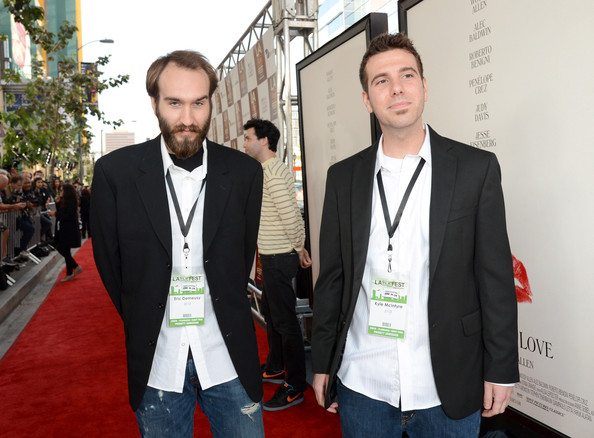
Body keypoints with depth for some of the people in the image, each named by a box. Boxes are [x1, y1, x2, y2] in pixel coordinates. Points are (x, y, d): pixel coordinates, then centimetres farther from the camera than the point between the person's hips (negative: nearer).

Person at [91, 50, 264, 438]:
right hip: (157, 361, 0)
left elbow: (242, 257, 6)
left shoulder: (244, 172, -4)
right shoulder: (115, 172, -6)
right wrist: (144, 324, 7)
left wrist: (221, 316, 7)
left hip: (229, 359, 1)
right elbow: (109, 263, 2)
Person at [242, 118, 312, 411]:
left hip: (278, 258, -11)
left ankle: (295, 387, 8)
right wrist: (299, 247, 11)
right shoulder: (275, 169, 14)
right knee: (271, 311, 22)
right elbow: (293, 213, 14)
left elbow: (289, 214, -24)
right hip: (274, 256, 11)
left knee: (284, 320, -3)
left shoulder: (272, 171, -18)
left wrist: (298, 248, -11)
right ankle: (275, 368, 39)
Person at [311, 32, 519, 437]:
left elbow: (496, 278, -3)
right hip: (361, 384, 2)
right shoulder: (344, 177, 2)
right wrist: (322, 364, 6)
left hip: (448, 390, -1)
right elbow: (332, 278, 4)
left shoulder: (476, 168, -4)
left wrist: (501, 370, -2)